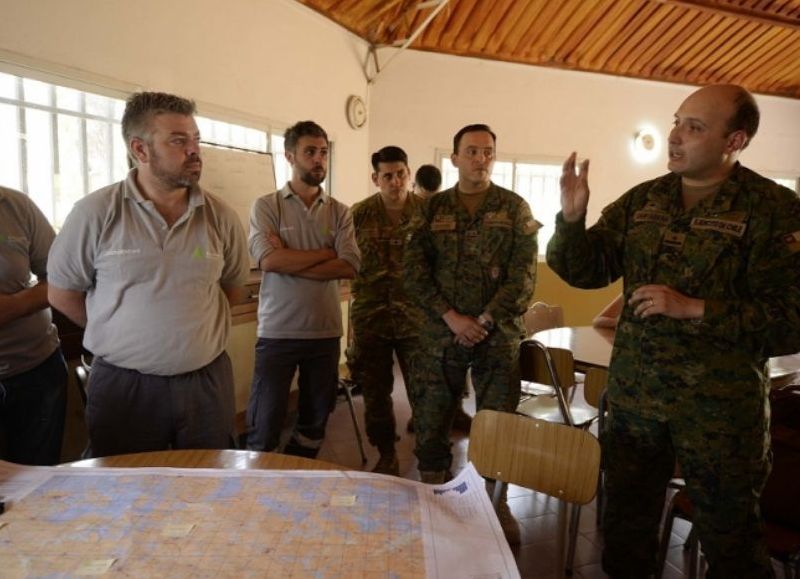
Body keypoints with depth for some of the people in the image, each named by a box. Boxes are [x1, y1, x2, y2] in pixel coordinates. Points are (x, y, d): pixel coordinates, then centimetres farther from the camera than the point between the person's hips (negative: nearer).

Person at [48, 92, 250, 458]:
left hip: (206, 381, 3)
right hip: (123, 384, -2)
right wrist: (121, 333, 3)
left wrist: (190, 325, 5)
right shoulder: (96, 212, -9)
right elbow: (62, 293, 2)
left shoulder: (220, 216, -2)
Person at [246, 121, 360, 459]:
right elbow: (269, 260, -17)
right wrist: (325, 253, -9)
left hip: (326, 332, 3)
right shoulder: (266, 206, -1)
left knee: (315, 420, 16)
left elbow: (349, 266, -8)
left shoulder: (339, 212, 6)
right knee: (264, 424, 3)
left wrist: (291, 261, -14)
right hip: (277, 332, -3)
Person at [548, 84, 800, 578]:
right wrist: (572, 218, -14)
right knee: (628, 518, 21)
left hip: (720, 404, -4)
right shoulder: (641, 200, 3)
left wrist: (695, 309, -23)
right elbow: (585, 271, 3)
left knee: (729, 535, 16)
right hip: (633, 393, 4)